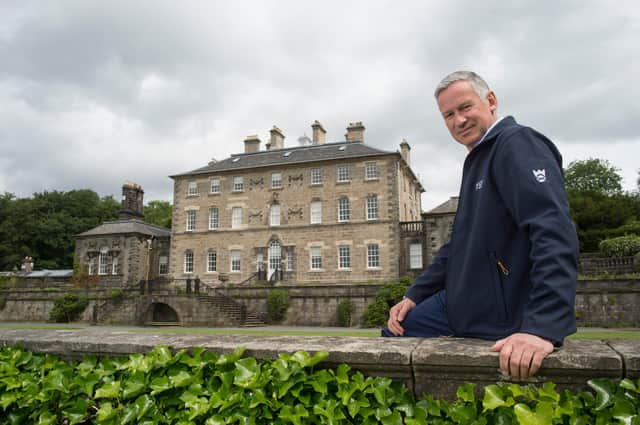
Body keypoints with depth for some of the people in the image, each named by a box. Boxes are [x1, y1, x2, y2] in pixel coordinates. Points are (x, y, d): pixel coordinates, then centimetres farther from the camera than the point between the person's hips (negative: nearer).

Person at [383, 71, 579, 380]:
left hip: (502, 320, -9)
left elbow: (554, 234, -29)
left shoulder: (518, 144, -14)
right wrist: (413, 296, 13)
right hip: (459, 302, 9)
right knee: (394, 333, 17)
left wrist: (543, 327, -38)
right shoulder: (477, 159, 16)